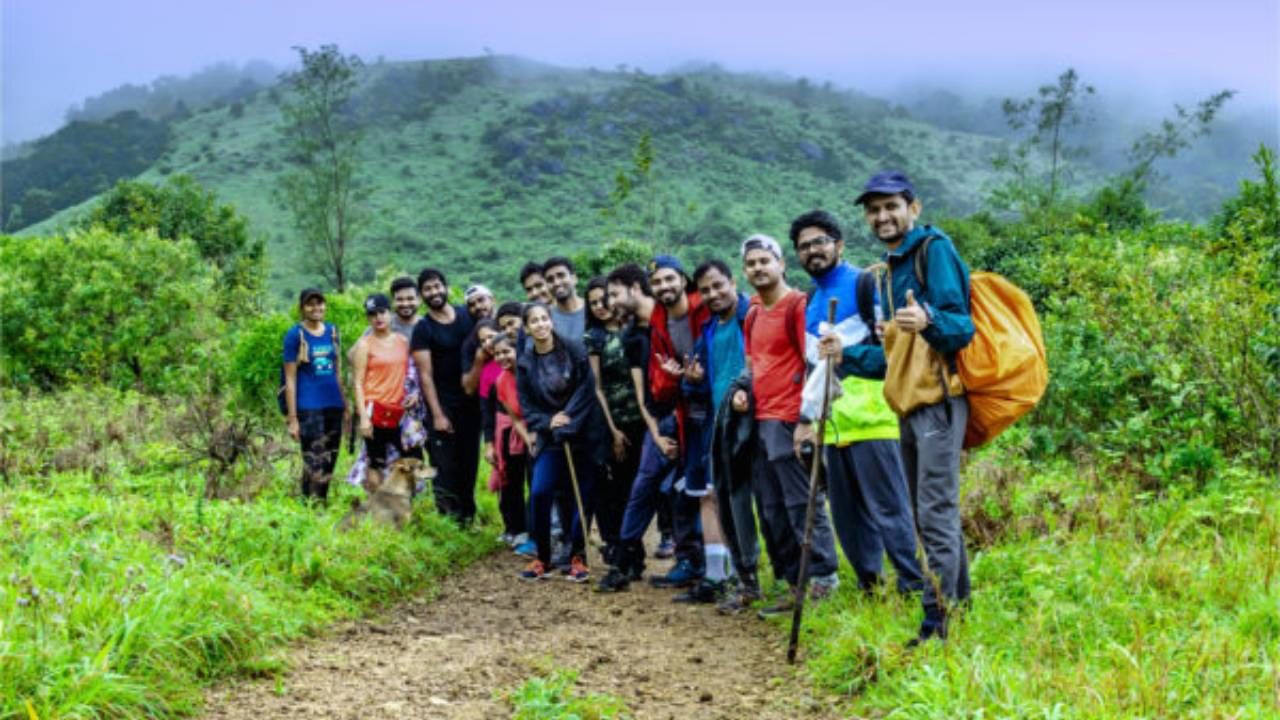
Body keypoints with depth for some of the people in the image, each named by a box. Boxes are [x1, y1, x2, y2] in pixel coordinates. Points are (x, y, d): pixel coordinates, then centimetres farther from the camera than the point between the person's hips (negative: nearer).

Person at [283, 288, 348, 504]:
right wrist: (292, 418, -9)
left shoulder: (332, 331, 11)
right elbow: (290, 379, -5)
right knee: (314, 466, -10)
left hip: (334, 405, 5)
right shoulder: (295, 335, -3)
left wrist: (346, 407, 12)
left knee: (329, 464, 10)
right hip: (309, 408, -5)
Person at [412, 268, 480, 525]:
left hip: (472, 401, 4)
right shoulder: (423, 329, -6)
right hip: (445, 405, -4)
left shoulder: (468, 316, 6)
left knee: (469, 462, 10)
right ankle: (450, 514, 2)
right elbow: (425, 375, -10)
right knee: (446, 465, -5)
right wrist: (437, 415, -15)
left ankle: (468, 514, 20)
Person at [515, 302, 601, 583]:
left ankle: (578, 557, 13)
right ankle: (542, 557, 3)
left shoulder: (573, 350, -3)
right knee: (539, 493, -12)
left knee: (583, 495, -1)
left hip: (583, 432, -1)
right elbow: (526, 405, 3)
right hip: (549, 437, 1)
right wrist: (547, 423, -14)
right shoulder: (525, 363, 4)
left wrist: (568, 420, -14)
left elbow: (586, 388, -7)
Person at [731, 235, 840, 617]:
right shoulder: (752, 313, 17)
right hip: (761, 421, 9)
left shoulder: (798, 305, -7)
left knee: (802, 504, -8)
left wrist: (806, 421, -18)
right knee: (771, 511, 10)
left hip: (790, 422, -9)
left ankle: (824, 583, -2)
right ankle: (794, 585, 16)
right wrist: (743, 390, 9)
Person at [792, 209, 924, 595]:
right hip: (833, 426, 8)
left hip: (870, 419, -8)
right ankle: (869, 589, 19)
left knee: (889, 509, -7)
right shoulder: (812, 301, 20)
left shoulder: (865, 284, -3)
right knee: (847, 516, 11)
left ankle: (916, 589, -2)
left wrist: (848, 353, -22)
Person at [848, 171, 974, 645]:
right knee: (930, 514, 15)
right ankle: (959, 602, 25)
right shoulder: (892, 268, 20)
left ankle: (937, 622, -9)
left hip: (939, 401, -10)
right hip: (910, 405, 10)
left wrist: (928, 320, -38)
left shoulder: (934, 249, -8)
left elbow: (961, 327, -18)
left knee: (936, 514, -11)